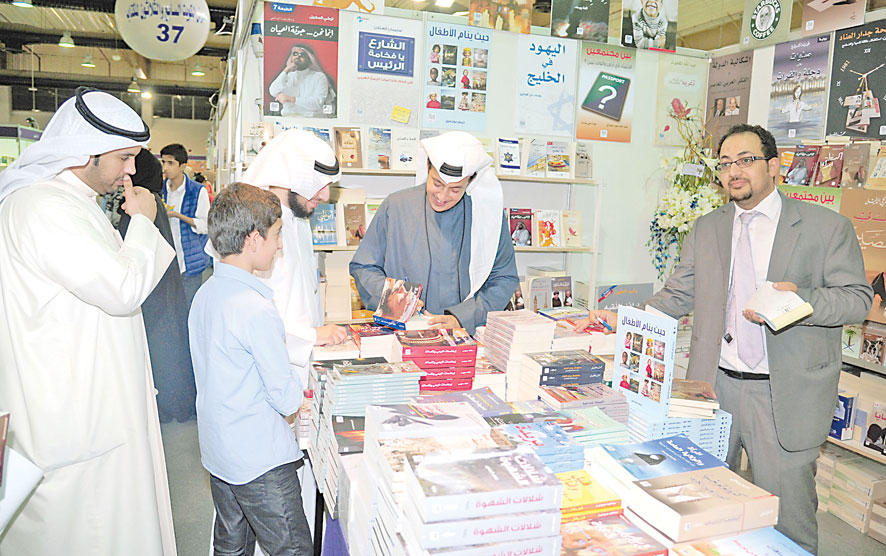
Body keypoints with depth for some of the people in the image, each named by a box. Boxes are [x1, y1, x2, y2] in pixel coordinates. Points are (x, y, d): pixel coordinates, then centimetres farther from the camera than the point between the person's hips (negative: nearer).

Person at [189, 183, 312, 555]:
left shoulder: (205, 294, 3)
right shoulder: (256, 308, -24)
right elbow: (284, 396, -19)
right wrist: (297, 397, 3)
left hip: (216, 450, 9)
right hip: (259, 460, -9)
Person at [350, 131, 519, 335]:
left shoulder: (489, 213, 2)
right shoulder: (395, 206, 3)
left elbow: (504, 280, 3)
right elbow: (363, 267, 9)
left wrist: (461, 318, -11)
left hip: (466, 335, -1)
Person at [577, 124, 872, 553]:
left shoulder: (827, 227, -1)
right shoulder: (705, 231, 10)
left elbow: (858, 298, -2)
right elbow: (677, 296, 12)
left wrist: (799, 300, -21)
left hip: (786, 396, -3)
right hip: (714, 387, 4)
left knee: (787, 514, 5)